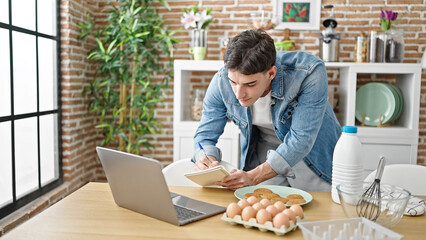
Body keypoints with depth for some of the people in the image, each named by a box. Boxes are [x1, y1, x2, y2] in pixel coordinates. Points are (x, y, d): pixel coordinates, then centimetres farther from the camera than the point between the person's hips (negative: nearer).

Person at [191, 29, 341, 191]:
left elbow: (301, 139, -33)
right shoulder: (221, 82, -24)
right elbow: (205, 135, -13)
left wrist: (253, 177, -41)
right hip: (264, 153, 2)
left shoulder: (310, 74, -33)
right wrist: (208, 161, -36)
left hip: (312, 156, -1)